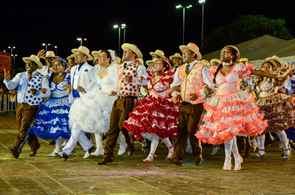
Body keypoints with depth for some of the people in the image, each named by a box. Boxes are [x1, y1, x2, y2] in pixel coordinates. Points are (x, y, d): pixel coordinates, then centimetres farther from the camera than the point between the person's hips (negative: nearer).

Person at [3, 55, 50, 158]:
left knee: (24, 128, -12)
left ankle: (16, 149, -7)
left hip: (32, 107, -5)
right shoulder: (20, 76, 9)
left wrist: (37, 92, -26)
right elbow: (11, 86, -1)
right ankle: (34, 146, 30)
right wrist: (7, 79, -21)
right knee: (21, 128, 12)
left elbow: (47, 92, -9)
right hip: (20, 106, 5)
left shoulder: (42, 78, -2)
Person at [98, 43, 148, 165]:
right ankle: (108, 155, 4)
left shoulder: (138, 67, -1)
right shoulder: (120, 67, 23)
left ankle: (130, 143, 17)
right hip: (118, 100, 7)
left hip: (129, 100, -7)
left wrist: (132, 80, -27)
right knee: (113, 128, 2)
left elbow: (145, 81, -15)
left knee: (122, 125, -14)